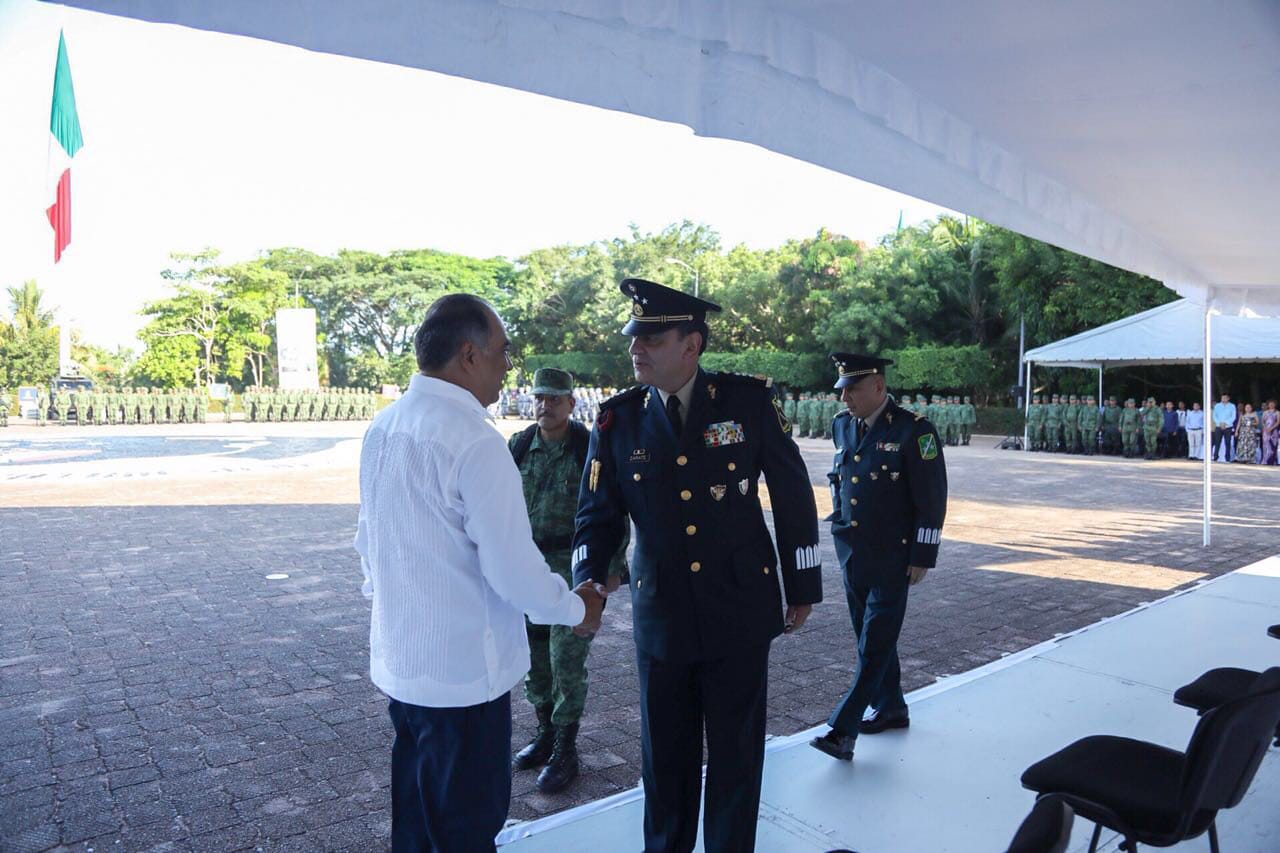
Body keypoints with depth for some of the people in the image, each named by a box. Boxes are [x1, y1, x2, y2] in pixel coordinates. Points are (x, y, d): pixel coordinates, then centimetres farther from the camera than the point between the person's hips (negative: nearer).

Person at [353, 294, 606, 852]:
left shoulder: (382, 428, 2)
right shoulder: (475, 443, -23)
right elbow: (513, 570, -22)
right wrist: (578, 610, -5)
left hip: (398, 662, 8)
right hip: (463, 670, -8)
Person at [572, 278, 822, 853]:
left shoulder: (750, 401, -8)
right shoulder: (618, 419, -3)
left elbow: (793, 496, -1)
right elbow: (599, 513, 0)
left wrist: (803, 586, 4)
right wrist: (588, 581, -19)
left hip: (739, 610, -1)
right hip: (660, 613, 2)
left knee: (736, 753, 12)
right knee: (665, 756, 15)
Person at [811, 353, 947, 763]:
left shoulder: (913, 430, -13)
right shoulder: (843, 424, 6)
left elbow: (932, 499, -11)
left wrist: (922, 557, -11)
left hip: (891, 558, -7)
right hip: (851, 553, 7)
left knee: (875, 644, -5)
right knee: (870, 637, 16)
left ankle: (843, 730, -2)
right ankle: (891, 710, 33)